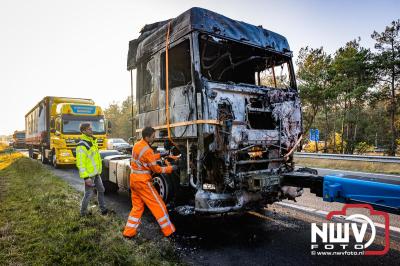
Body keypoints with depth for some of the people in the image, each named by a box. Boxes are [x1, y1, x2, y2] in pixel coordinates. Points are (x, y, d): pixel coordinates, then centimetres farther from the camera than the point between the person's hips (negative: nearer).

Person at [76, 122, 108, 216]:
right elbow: (80, 163, -23)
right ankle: (83, 212, 22)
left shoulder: (92, 141, 9)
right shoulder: (82, 145, -20)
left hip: (96, 173, 9)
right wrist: (86, 177, -25)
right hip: (89, 174, -9)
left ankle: (103, 209, 31)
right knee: (89, 194, 2)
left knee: (101, 190, 17)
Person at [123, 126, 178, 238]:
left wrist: (159, 155, 13)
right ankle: (168, 230, 13)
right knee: (159, 205, 3)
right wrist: (171, 168, -6)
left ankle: (129, 232, 21)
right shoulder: (147, 150, -21)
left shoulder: (137, 145, 6)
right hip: (143, 182, -9)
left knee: (137, 206, 18)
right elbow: (156, 169, -15)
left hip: (134, 179, 9)